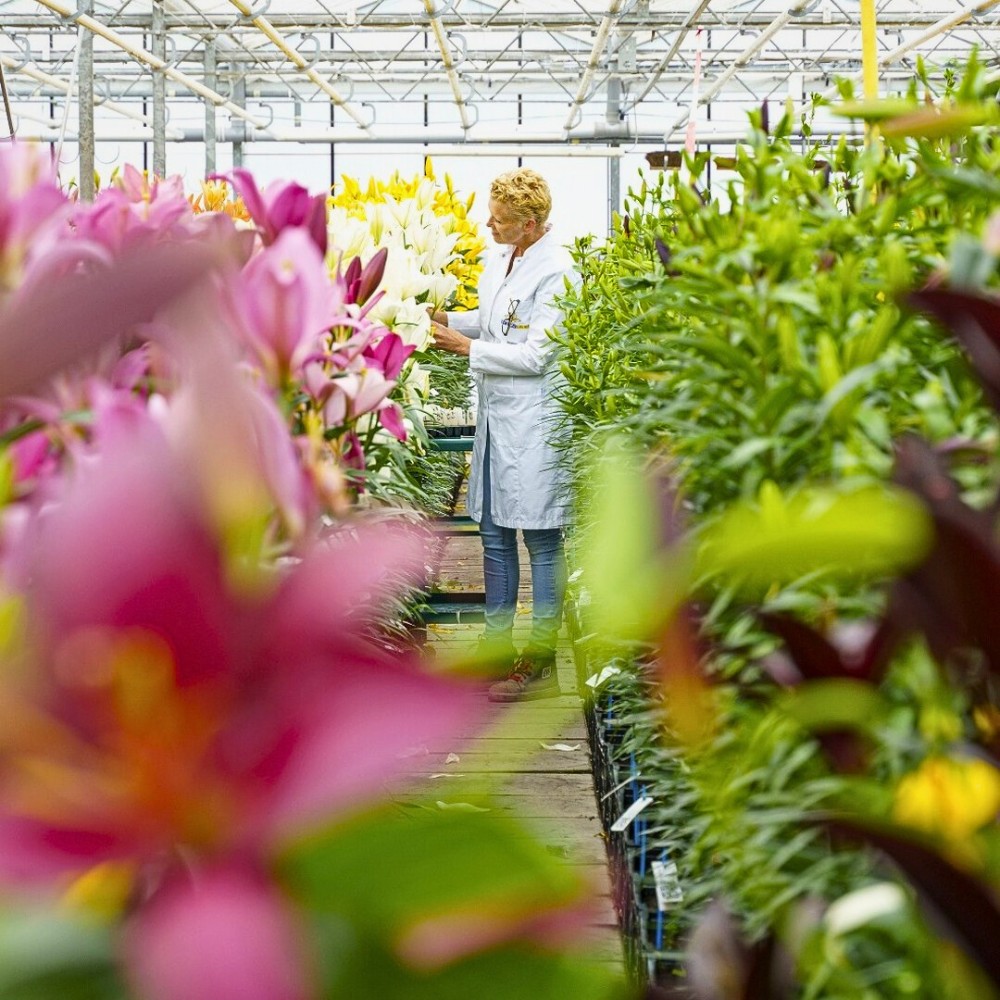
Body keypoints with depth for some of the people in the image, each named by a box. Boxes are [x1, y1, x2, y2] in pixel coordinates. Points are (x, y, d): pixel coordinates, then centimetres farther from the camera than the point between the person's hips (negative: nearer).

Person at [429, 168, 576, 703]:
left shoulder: (555, 271, -17)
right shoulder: (498, 257, 9)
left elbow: (535, 356, -18)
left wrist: (468, 347, -13)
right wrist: (450, 320, 7)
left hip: (534, 420, -9)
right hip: (495, 414, 9)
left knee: (541, 540, -1)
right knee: (494, 534, 14)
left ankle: (540, 663, 7)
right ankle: (497, 645, 26)